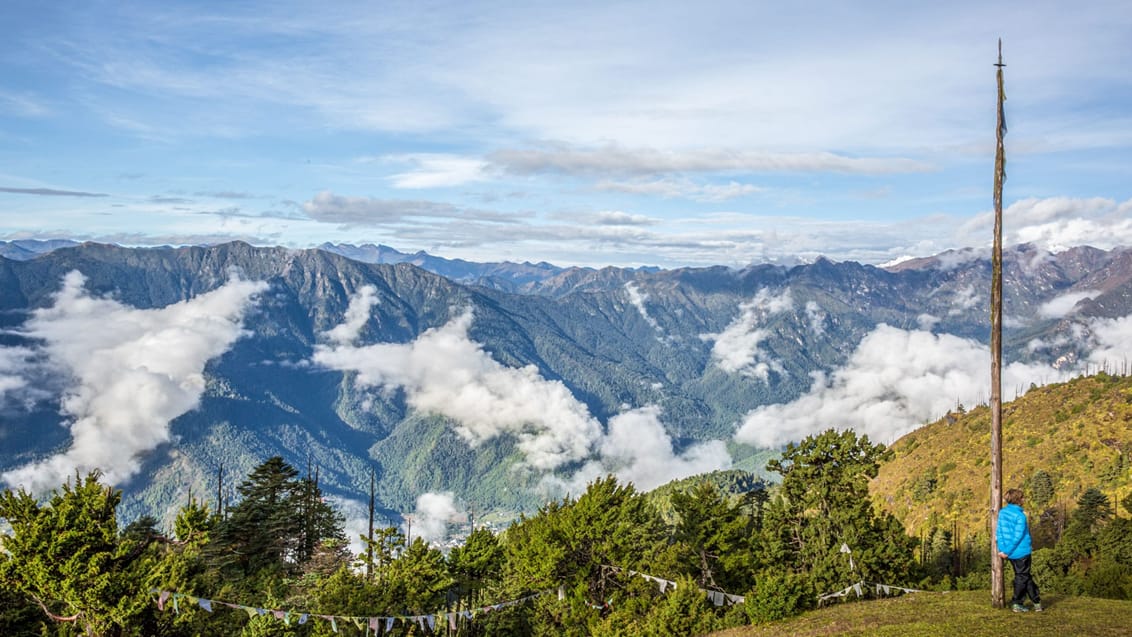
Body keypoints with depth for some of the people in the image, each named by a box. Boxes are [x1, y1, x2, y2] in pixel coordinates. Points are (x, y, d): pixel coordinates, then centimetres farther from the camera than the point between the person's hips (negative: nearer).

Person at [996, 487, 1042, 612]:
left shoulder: (1002, 512, 2)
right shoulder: (1020, 516, -18)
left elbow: (999, 531, 1)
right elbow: (1018, 536, -19)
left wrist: (1001, 549, 1)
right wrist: (1007, 552, -13)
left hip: (1011, 553, 6)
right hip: (1022, 551, -6)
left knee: (1025, 576, 17)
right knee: (1022, 577, 8)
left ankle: (1036, 601, 22)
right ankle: (1016, 604, 14)